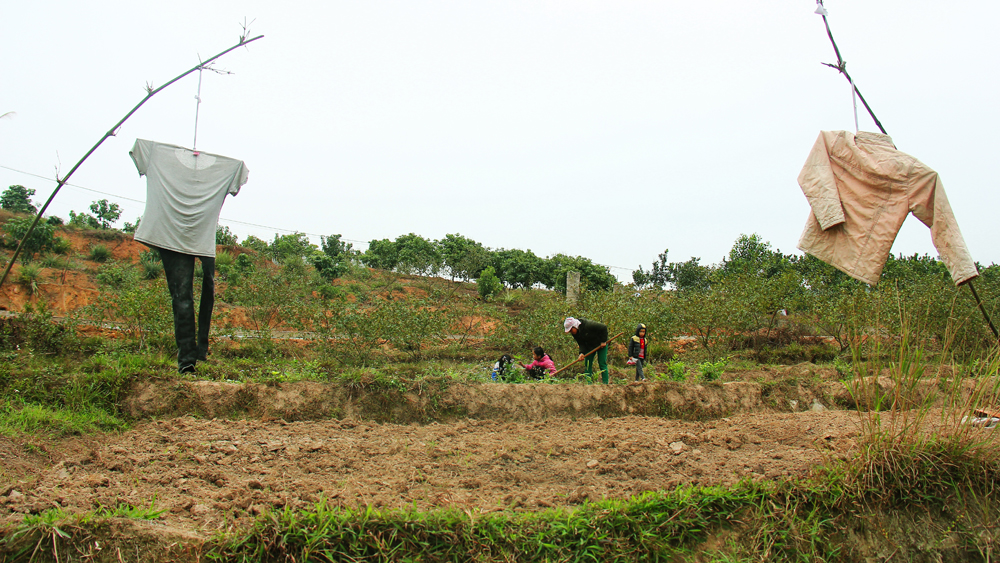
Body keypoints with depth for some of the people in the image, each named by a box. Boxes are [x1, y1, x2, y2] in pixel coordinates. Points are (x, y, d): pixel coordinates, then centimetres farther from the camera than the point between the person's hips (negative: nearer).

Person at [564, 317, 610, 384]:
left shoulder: (588, 325, -33)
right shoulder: (575, 333, -11)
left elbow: (604, 328, -25)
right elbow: (581, 343, -7)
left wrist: (603, 341, -21)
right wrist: (582, 352, -26)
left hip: (601, 344, -6)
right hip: (589, 346, 6)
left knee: (602, 364, -10)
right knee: (587, 364, -1)